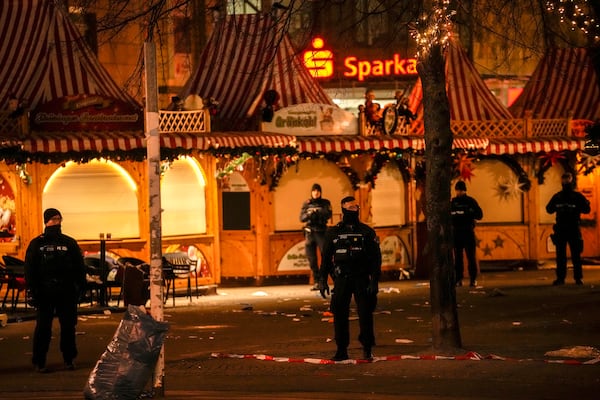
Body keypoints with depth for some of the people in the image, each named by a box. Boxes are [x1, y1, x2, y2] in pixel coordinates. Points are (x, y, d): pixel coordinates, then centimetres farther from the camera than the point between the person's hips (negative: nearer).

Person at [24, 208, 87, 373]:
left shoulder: (69, 243, 8)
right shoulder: (36, 244, 5)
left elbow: (79, 267, 8)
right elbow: (29, 269, 3)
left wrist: (80, 287, -2)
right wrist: (33, 290, -7)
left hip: (67, 292, 2)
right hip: (44, 293, -2)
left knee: (68, 326, 5)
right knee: (42, 328, -2)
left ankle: (69, 359, 15)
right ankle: (39, 362, 3)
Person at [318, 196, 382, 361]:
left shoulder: (367, 232, 4)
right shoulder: (333, 233, 8)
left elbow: (375, 258, 2)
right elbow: (326, 257, 11)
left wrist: (374, 281, -7)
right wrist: (323, 280, 3)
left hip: (361, 279, -1)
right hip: (341, 279, 1)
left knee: (365, 314, -3)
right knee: (339, 315, 0)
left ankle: (367, 349, 6)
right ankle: (341, 350, 7)